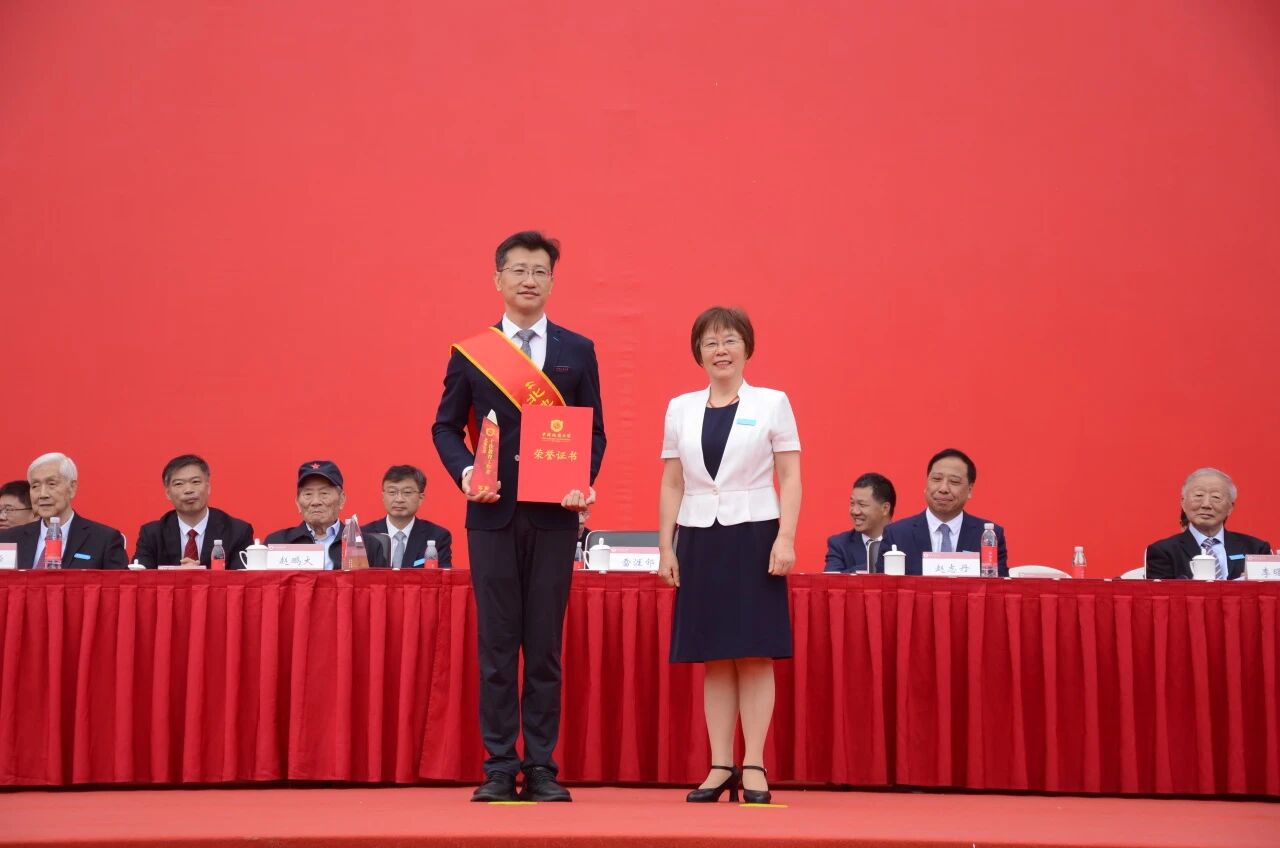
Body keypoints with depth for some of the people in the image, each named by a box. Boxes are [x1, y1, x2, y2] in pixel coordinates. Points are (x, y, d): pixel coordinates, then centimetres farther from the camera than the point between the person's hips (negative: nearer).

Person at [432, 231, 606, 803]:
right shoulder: (470, 353, 6)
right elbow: (446, 427, 8)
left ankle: (542, 768, 9)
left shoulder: (577, 351, 8)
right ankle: (499, 768, 8)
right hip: (493, 514, 0)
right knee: (496, 644, 2)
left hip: (554, 514, 0)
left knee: (545, 645, 3)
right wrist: (465, 473, -10)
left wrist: (584, 482, -9)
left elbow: (594, 430, 8)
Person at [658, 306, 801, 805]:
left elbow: (790, 478, 0)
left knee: (755, 654, -2)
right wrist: (665, 548, 6)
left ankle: (753, 766, 2)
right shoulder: (681, 409, 10)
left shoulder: (772, 404, 3)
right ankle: (721, 766, 9)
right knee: (713, 657, 4)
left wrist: (785, 538, -10)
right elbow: (672, 484, 11)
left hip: (753, 534, -3)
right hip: (699, 538, 3)